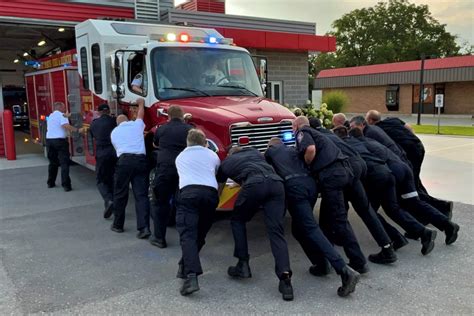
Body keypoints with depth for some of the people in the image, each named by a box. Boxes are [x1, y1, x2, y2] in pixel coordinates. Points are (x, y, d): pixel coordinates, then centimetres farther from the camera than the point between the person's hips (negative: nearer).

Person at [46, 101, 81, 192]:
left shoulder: (50, 116, 17)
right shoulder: (62, 115, -7)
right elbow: (66, 125, -24)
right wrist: (77, 130, -25)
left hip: (49, 140, 8)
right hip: (60, 140, -8)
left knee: (52, 162, 19)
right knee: (64, 163, -7)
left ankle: (51, 183, 26)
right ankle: (66, 185, -12)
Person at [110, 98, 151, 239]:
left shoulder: (114, 132, 19)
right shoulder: (137, 124, 20)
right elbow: (140, 114, 40)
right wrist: (141, 103, 59)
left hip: (124, 161, 0)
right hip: (140, 161, 1)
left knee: (120, 194, 12)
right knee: (141, 195, -1)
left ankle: (118, 225, 24)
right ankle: (144, 227, -11)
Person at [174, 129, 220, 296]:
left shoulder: (180, 157, 30)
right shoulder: (213, 155, 26)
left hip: (189, 192, -1)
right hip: (211, 193, 2)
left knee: (188, 234, -13)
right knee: (199, 235, 17)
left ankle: (191, 276, -29)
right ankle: (186, 267, 18)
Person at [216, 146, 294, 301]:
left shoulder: (226, 163, 32)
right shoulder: (254, 151, 39)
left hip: (254, 184, -3)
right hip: (276, 182, 3)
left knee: (237, 220, 23)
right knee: (276, 231, 0)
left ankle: (243, 265, 18)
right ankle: (285, 279, -15)